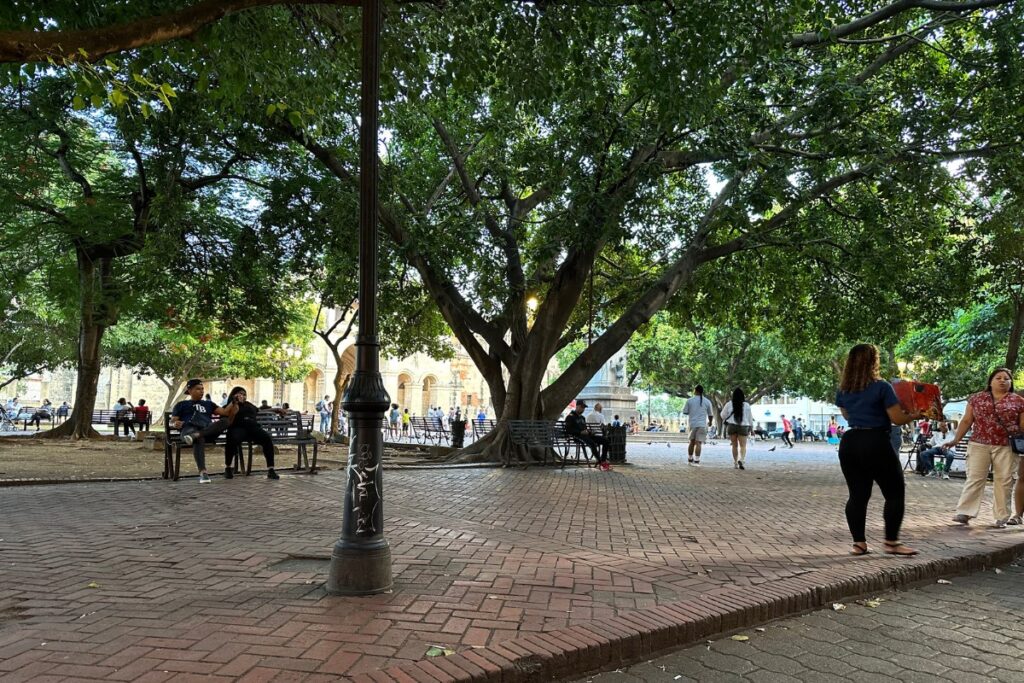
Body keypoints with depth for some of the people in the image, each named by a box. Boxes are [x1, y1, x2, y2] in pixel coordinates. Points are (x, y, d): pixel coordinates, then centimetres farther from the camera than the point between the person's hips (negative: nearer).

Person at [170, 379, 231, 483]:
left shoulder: (208, 404, 33)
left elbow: (225, 412, 24)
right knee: (199, 439, -41)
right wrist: (175, 424, -10)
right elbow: (172, 422, 14)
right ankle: (202, 472, -55)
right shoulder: (181, 404, 25)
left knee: (224, 422, -31)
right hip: (189, 430, -3)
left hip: (208, 431, 3)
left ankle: (195, 436, -49)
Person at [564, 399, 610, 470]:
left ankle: (603, 461, -13)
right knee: (592, 443, -37)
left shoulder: (582, 417, 28)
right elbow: (568, 430, -11)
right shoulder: (570, 417, 1)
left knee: (605, 440, -9)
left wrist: (588, 430, 10)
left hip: (586, 435, 9)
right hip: (577, 436, -9)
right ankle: (600, 463, -30)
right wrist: (580, 432, -19)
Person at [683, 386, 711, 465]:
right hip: (702, 424, -1)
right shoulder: (707, 402, 1)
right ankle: (696, 461, -9)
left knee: (692, 442, 16)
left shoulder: (689, 400, -1)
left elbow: (685, 412, 0)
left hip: (692, 424, 1)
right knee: (698, 443, -4)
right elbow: (710, 414, 8)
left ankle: (690, 459, 23)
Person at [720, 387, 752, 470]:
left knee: (734, 445, 11)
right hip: (743, 427, -1)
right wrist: (749, 427, 15)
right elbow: (750, 417, 3)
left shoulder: (729, 404, -3)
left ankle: (735, 463, 13)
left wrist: (725, 421, 27)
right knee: (743, 445, 2)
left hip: (731, 426, 1)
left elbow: (723, 415, 7)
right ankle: (741, 460, -22)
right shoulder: (746, 405, -3)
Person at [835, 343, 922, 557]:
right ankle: (892, 542, 11)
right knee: (895, 493, 9)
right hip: (875, 444, -6)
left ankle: (859, 543, 13)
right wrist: (915, 415, 9)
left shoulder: (843, 390, 7)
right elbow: (897, 419, -9)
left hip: (849, 443, 6)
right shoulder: (881, 386, -10)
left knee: (857, 495, 10)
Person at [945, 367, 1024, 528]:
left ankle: (1002, 517, 11)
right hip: (979, 444, 0)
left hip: (1007, 447, 0)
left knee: (1004, 481, 4)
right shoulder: (977, 398, 8)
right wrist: (956, 439, 1)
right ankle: (965, 513, -3)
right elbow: (966, 421, 8)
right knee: (974, 478, -1)